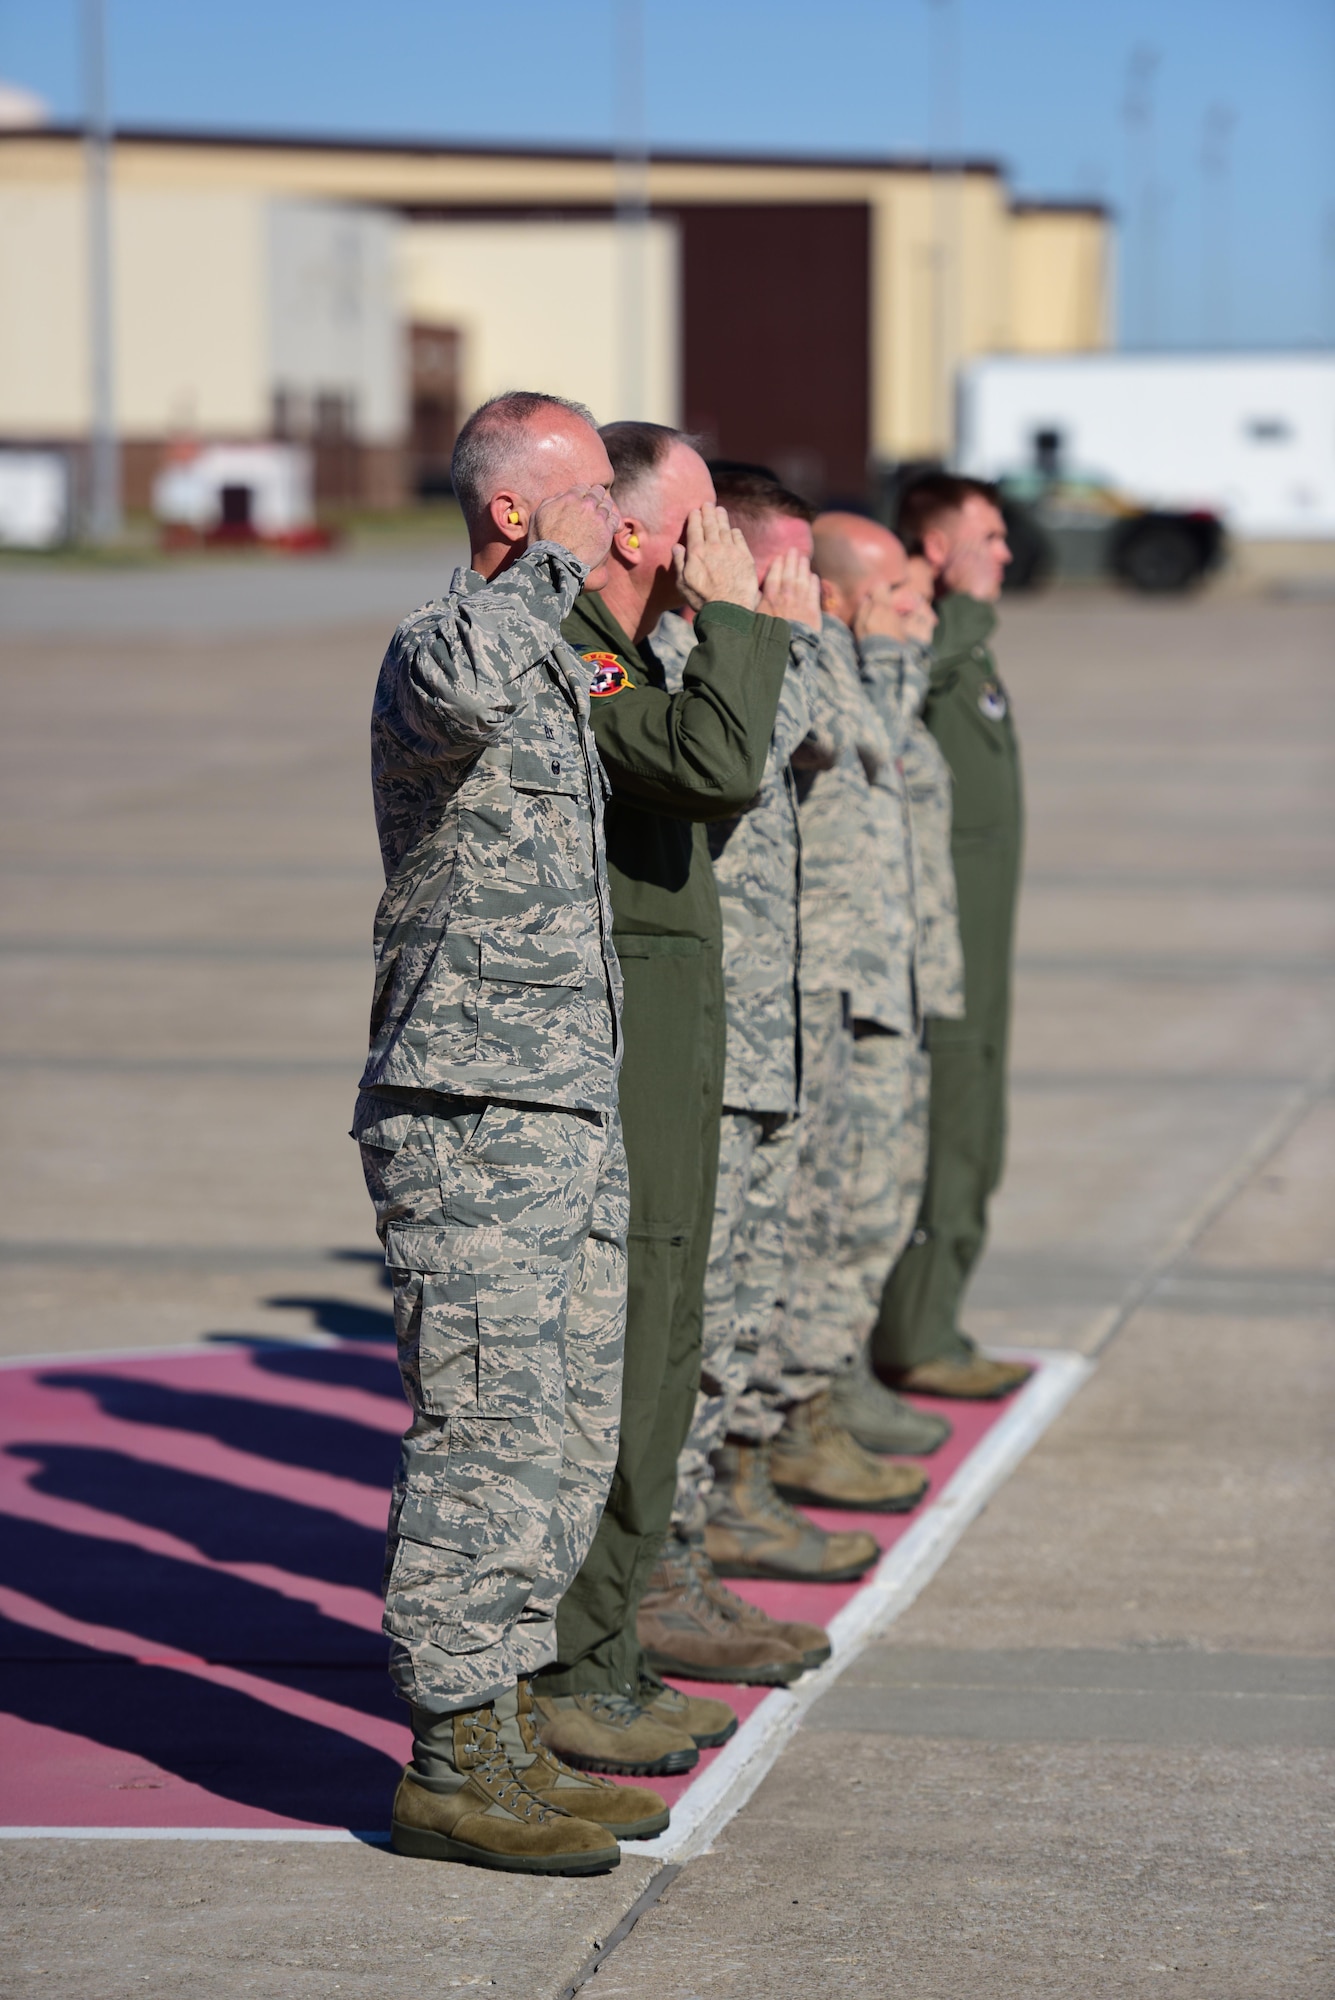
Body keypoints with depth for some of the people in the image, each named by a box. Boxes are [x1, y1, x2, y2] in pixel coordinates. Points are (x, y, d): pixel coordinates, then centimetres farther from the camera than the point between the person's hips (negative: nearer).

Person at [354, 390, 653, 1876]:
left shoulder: (553, 674, 19)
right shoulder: (439, 645, -11)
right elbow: (459, 690, -38)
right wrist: (550, 573, -24)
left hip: (571, 1107, 10)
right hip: (470, 1112, -10)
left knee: (572, 1437, 12)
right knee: (488, 1436, -8)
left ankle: (497, 1737, 19)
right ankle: (451, 1768, -3)